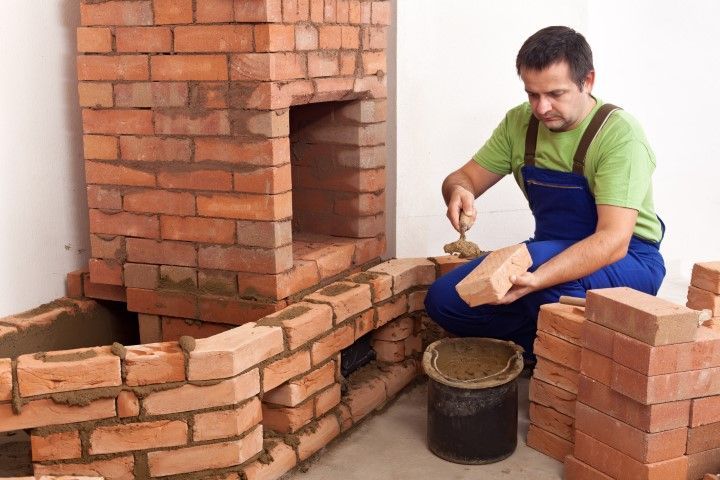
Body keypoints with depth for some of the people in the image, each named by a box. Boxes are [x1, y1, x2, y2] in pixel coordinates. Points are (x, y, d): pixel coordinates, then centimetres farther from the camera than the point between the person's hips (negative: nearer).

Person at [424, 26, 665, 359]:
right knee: (442, 300, -9)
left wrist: (536, 279, -46)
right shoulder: (520, 123, -4)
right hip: (551, 253, 6)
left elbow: (613, 241, -31)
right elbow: (465, 177, 4)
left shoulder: (619, 133, -22)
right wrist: (458, 191, -24)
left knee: (532, 258, -37)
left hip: (627, 259, -5)